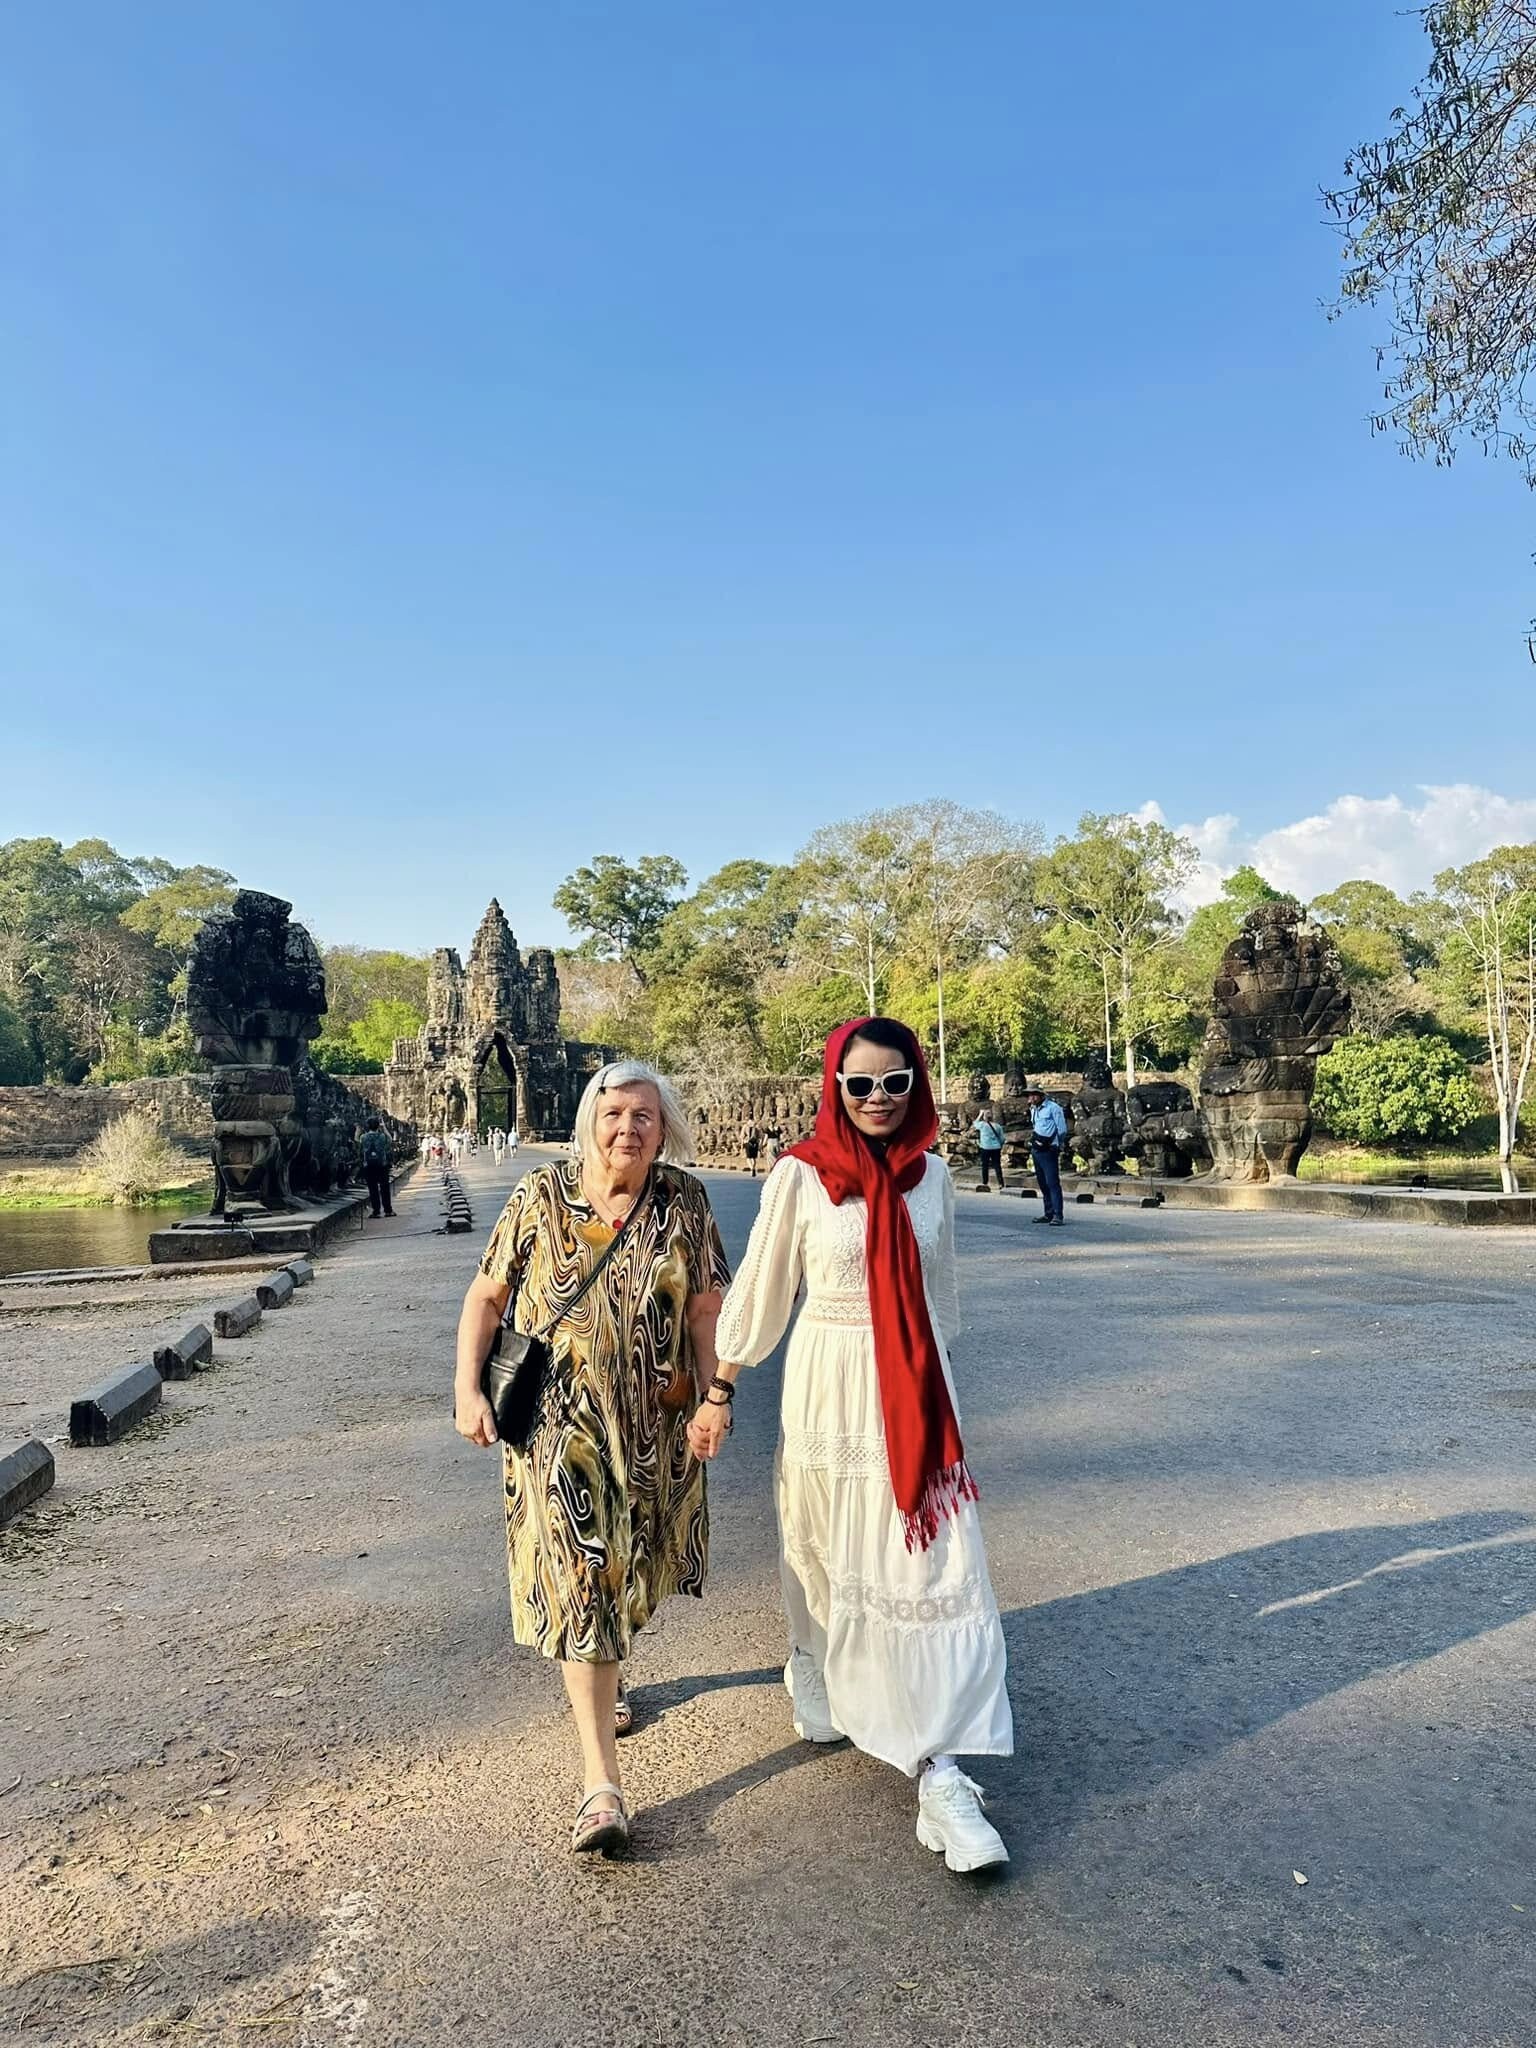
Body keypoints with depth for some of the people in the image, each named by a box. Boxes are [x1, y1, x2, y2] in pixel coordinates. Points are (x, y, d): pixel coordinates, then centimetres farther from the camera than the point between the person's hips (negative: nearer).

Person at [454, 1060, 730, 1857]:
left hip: (652, 1423, 3)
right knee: (580, 1577, -6)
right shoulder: (541, 1195, -8)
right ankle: (601, 1784, 0)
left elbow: (705, 1309, -3)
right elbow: (485, 1297, -1)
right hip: (561, 1422, -2)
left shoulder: (683, 1201, -6)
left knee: (631, 1566, 20)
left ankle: (597, 1682, 50)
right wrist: (468, 1388, -8)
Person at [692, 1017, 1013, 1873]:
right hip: (830, 1385, -2)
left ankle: (940, 1772, 14)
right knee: (827, 1551, 15)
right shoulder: (801, 1176, -11)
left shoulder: (931, 1174, 0)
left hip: (916, 1387, 3)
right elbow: (759, 1291, -4)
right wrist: (720, 1391, -1)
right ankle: (815, 1677, 46)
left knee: (934, 1563, 0)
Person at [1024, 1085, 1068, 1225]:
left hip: (1048, 1151, -8)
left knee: (1052, 1183, -11)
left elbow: (1062, 1130, -8)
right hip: (1036, 1151, 8)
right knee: (1043, 1184, 10)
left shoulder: (1053, 1108, -9)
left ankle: (1058, 1215, -12)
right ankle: (1049, 1214, 16)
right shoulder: (1033, 1109, 16)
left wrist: (1057, 1145, 2)